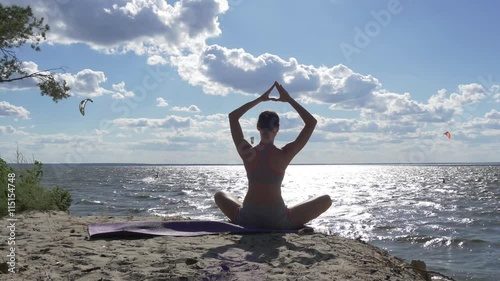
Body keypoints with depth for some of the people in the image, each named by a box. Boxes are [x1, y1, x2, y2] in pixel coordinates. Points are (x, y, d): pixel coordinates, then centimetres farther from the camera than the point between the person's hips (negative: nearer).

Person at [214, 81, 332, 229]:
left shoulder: (247, 152, -1)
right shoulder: (285, 154, -7)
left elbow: (233, 116, 15)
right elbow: (312, 122, 3)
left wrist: (259, 99, 16)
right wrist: (289, 99, 6)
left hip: (246, 219, 2)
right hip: (278, 222, -2)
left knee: (220, 195, 32)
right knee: (326, 199, 14)